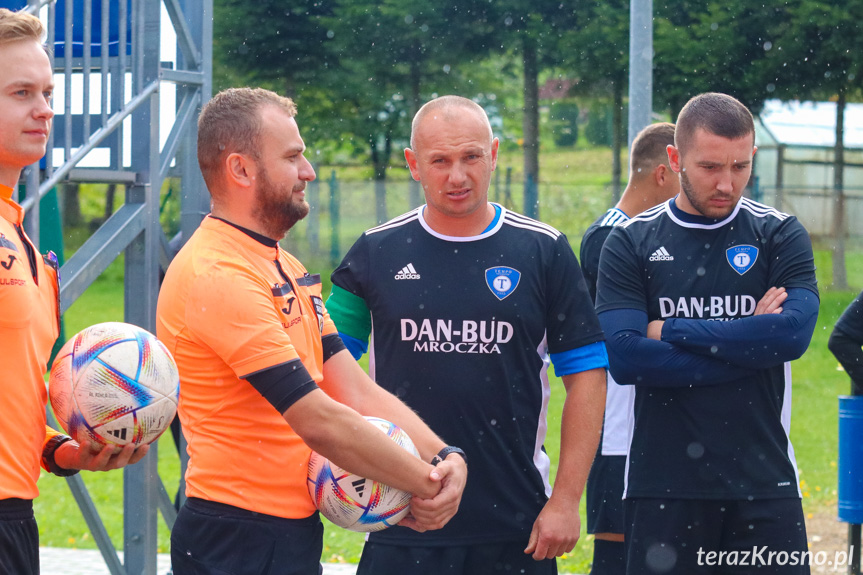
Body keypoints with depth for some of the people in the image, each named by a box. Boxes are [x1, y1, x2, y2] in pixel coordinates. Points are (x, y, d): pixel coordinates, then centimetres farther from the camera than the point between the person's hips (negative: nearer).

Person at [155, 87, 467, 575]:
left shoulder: (286, 268, 16)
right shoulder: (219, 276, -17)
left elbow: (357, 392, 9)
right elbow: (320, 422, -20)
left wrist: (443, 457, -6)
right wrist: (428, 483, -12)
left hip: (294, 531, 9)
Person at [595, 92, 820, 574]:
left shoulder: (780, 236, 6)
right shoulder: (632, 243, 4)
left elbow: (795, 331, -12)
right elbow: (624, 356, -10)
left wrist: (670, 331, -9)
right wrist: (749, 347, -10)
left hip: (763, 483, 1)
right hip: (661, 487, 0)